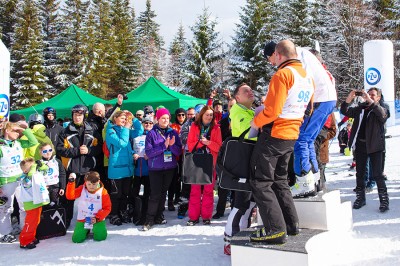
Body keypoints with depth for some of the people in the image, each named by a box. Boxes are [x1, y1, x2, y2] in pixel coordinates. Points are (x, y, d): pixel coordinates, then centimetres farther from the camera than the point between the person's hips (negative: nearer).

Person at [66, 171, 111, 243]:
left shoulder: (103, 192, -7)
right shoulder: (81, 189, -2)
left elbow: (107, 208, -5)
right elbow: (70, 196, -15)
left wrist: (97, 218, -15)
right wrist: (71, 182, -24)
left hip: (98, 220, -1)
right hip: (82, 219, 1)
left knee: (100, 237, -19)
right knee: (76, 239, -11)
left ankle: (97, 229, 17)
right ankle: (86, 230, 23)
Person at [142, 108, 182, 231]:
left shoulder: (173, 132, 6)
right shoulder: (151, 133, -4)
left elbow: (179, 151, 2)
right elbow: (148, 152, -12)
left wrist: (172, 145, -17)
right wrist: (164, 146, -19)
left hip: (169, 168, 4)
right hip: (155, 169, -4)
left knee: (163, 193, 12)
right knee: (155, 194, -8)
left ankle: (159, 216, 24)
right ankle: (150, 219, -1)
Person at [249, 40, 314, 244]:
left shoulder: (283, 74, -16)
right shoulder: (308, 78, 11)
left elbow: (272, 110, -23)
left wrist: (256, 122, -6)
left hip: (273, 134, -9)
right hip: (292, 136, 9)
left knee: (260, 182, -2)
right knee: (279, 180, 20)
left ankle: (275, 230, -6)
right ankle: (291, 223, 23)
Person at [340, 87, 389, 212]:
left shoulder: (381, 109, 3)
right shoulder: (359, 108, 12)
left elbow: (382, 114, -21)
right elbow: (344, 111, 4)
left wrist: (370, 101, -30)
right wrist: (349, 98, -13)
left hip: (375, 145, -4)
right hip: (360, 145, 4)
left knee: (377, 174, -5)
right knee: (360, 173, 10)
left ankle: (384, 200, 3)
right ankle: (360, 198, 21)